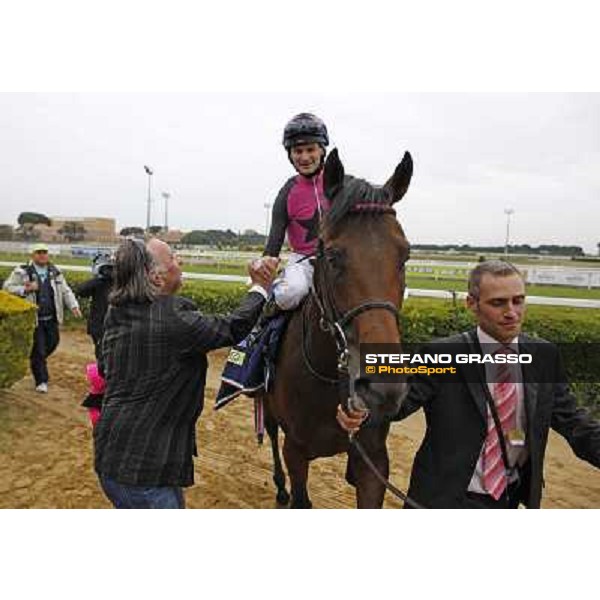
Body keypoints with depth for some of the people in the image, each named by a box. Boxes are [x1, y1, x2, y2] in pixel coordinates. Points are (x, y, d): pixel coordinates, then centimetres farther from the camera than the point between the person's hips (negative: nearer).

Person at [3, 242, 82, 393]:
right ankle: (41, 381, 11)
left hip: (51, 318, 5)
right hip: (33, 319, -5)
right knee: (38, 350, -1)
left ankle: (37, 362, 46)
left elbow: (66, 291, 9)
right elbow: (7, 287, -4)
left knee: (52, 342, 16)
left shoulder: (55, 273, 9)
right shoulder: (22, 272, -4)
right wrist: (25, 289, -20)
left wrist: (73, 306, -6)